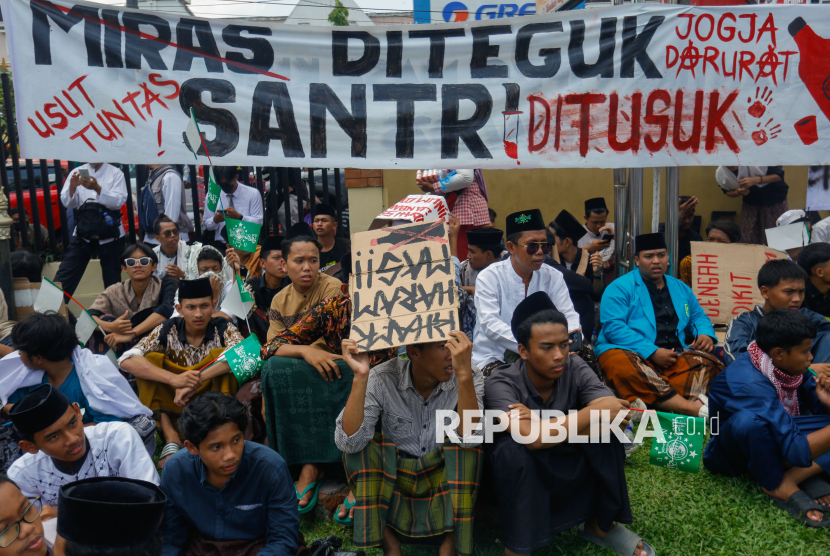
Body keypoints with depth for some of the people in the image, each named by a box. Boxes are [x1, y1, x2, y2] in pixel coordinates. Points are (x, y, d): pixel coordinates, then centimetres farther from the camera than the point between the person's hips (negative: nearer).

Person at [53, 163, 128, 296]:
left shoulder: (116, 173, 3)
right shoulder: (77, 172, 10)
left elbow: (119, 201, -11)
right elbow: (66, 203, 4)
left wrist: (97, 188, -23)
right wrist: (72, 187, -15)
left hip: (110, 235, -2)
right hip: (82, 233, 2)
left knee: (112, 281, 6)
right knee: (62, 279, -2)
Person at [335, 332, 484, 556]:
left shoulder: (469, 377, -16)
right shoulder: (382, 379, -17)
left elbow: (469, 438, -31)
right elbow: (349, 442, -26)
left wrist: (464, 375, -43)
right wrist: (360, 377, -35)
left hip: (445, 481, 0)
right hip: (391, 482, 1)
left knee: (464, 442, -27)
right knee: (361, 447, -24)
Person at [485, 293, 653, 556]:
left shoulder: (575, 368, -14)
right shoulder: (501, 382, -25)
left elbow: (618, 415, -27)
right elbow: (532, 437, -40)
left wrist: (547, 422, -32)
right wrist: (595, 412, -31)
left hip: (572, 473, 4)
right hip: (520, 474, -3)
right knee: (513, 447, -35)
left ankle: (600, 524, 2)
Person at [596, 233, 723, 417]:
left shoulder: (680, 288, 23)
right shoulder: (620, 288, 1)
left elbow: (698, 316, 31)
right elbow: (613, 327, -10)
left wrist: (705, 334, 5)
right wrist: (652, 352, -18)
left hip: (674, 356, 5)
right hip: (630, 353, -5)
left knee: (709, 362, -22)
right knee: (622, 366, -39)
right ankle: (694, 408, -42)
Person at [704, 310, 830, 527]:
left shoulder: (785, 365, -11)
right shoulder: (750, 385, -35)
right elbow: (798, 453, -37)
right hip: (733, 453, -7)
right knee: (748, 419, -41)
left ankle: (793, 477, -18)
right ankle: (777, 487, -18)